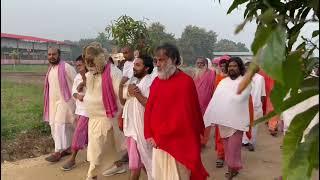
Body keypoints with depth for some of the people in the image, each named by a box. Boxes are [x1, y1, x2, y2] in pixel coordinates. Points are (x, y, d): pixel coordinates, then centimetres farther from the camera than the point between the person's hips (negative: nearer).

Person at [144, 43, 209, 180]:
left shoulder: (185, 82, -15)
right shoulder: (156, 81, 5)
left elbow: (182, 115, -18)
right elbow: (149, 108, 7)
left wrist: (160, 138, -14)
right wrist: (149, 135, -2)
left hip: (177, 142, -6)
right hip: (158, 141, 7)